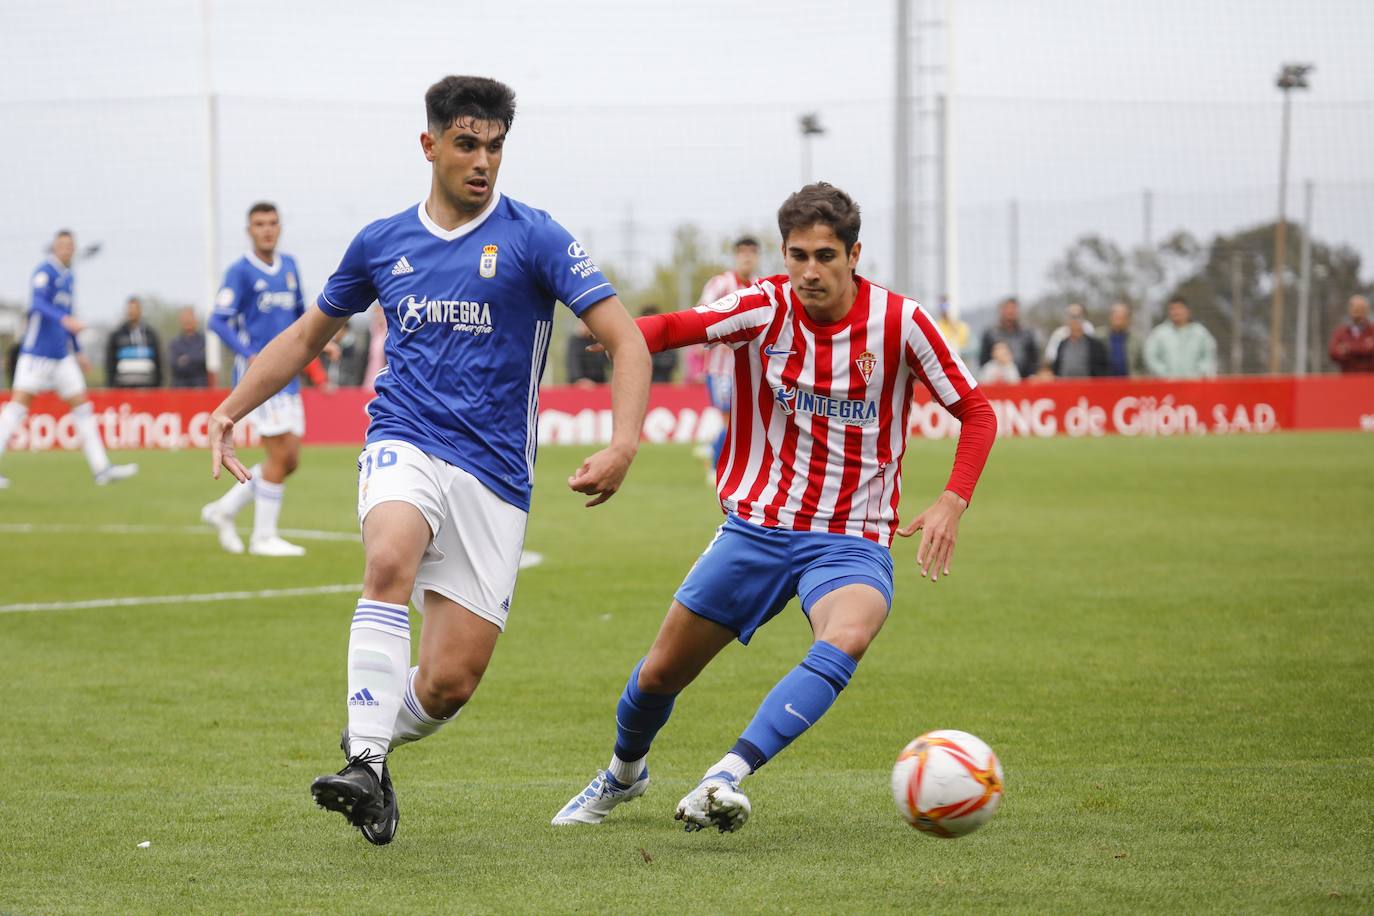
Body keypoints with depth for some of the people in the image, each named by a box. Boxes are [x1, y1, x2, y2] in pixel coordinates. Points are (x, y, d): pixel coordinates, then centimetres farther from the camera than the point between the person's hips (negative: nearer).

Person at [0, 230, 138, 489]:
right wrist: (65, 319, -42)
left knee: (82, 405, 5)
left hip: (62, 354, 8)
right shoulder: (44, 272, -10)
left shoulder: (67, 277, 16)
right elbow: (37, 304, -27)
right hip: (37, 351, -8)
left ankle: (101, 468, 5)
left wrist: (77, 351, 29)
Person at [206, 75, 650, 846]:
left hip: (493, 478, -1)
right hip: (404, 446, 1)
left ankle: (373, 748, 27)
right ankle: (364, 762, -34)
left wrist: (623, 447, -23)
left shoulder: (533, 238, -2)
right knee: (391, 561, -35)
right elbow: (308, 335, 25)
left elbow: (627, 341, -7)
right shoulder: (381, 243, 9)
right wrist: (231, 410, 14)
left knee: (451, 683, -6)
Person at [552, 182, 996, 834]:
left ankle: (726, 778, -40)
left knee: (848, 635, -35)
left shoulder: (899, 322, -8)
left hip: (851, 541, -2)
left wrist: (952, 503, -14)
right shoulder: (765, 307, -8)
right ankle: (623, 773, 42)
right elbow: (673, 328, -24)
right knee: (661, 671, 9)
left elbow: (977, 412, 0)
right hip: (757, 528, 2)